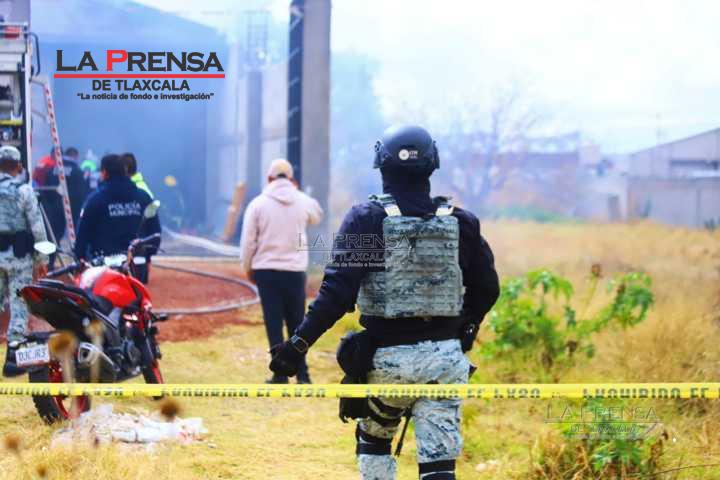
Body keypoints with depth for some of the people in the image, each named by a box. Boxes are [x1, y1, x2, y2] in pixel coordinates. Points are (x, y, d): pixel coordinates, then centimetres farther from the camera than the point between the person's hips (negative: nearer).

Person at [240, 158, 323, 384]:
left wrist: (248, 268, 9)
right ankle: (302, 374, 7)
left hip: (266, 270, -2)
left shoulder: (258, 204, -6)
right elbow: (317, 217, 24)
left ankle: (281, 374, -1)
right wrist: (297, 192, 26)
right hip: (295, 270, 2)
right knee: (297, 323, 10)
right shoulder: (303, 201, 0)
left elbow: (248, 241, -4)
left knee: (274, 324, 2)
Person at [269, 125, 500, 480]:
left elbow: (337, 292, -14)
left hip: (388, 357, -2)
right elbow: (487, 288, 12)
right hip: (446, 358, 2)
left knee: (373, 440, 23)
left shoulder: (366, 218, -6)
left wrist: (300, 343, -13)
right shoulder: (460, 222, 4)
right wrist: (465, 326, 31)